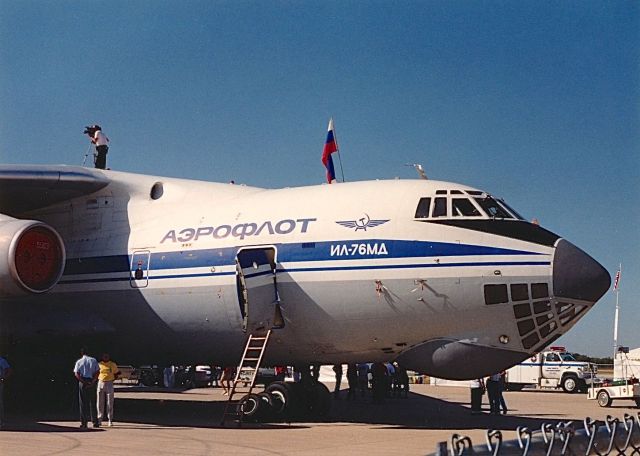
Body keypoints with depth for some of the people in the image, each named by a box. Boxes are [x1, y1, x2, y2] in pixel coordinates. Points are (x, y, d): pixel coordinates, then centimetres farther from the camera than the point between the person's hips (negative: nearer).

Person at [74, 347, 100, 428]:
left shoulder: (79, 362, 2)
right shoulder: (93, 360, 5)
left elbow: (76, 374, -9)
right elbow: (97, 372, -4)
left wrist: (84, 382, -12)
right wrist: (92, 382, -9)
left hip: (82, 382, -1)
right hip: (92, 382, 1)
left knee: (83, 403, 4)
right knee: (92, 402, 10)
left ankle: (83, 423, 1)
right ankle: (95, 422, 8)